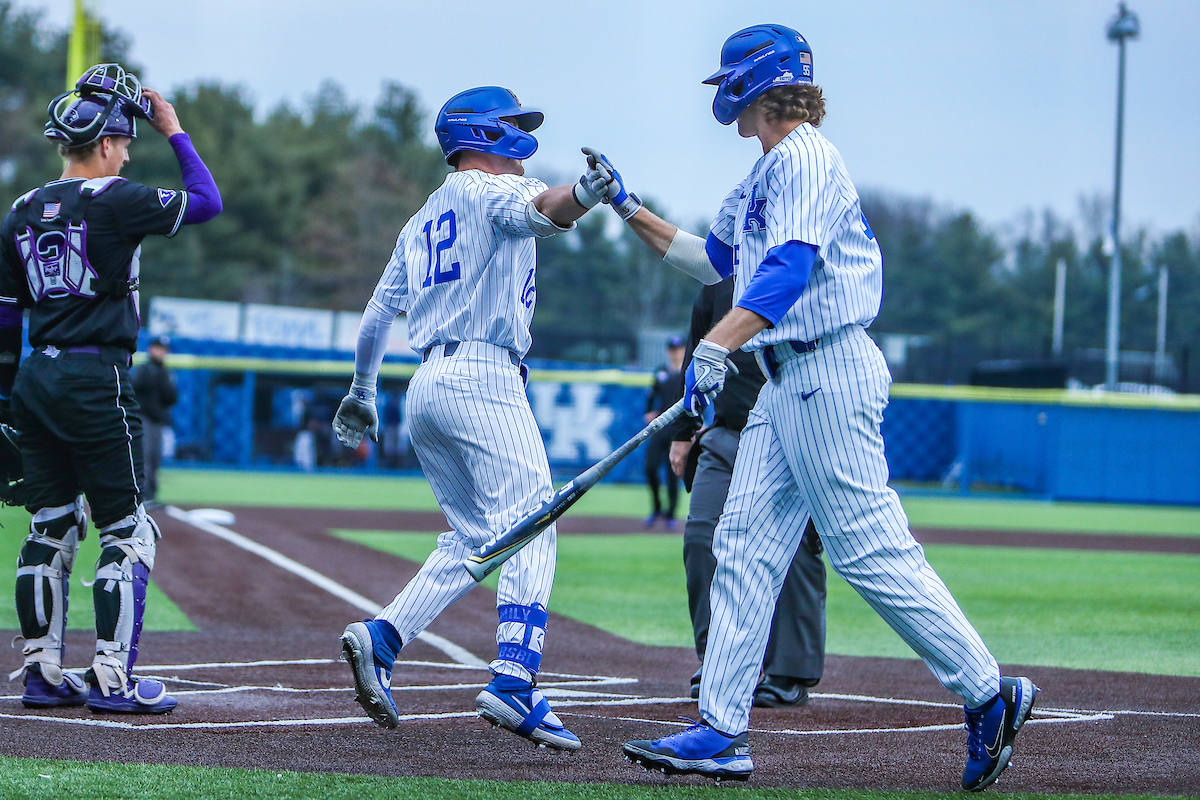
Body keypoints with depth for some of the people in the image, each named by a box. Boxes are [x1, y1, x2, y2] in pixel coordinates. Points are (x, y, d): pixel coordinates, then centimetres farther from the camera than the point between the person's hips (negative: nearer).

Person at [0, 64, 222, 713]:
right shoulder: (113, 200, -10)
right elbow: (207, 202, 0)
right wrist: (173, 130, 9)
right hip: (96, 380, -7)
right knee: (128, 532, -1)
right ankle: (112, 678, -4)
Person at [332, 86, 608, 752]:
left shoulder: (420, 222, 24)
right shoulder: (491, 190, 0)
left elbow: (376, 315, 29)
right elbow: (539, 211, -25)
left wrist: (361, 393, 40)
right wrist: (581, 194, -45)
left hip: (425, 388, 9)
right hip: (484, 378, -9)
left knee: (474, 536, 16)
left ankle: (379, 640, 1)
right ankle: (513, 684, -31)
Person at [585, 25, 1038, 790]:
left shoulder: (808, 160, -12)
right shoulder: (768, 174, 20)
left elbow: (791, 266, -27)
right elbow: (714, 260, 33)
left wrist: (716, 347, -38)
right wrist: (629, 209, 27)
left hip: (830, 374, -10)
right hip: (787, 382, 10)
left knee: (872, 551, -11)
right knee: (744, 548, 5)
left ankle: (990, 694, -4)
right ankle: (723, 731, 4)